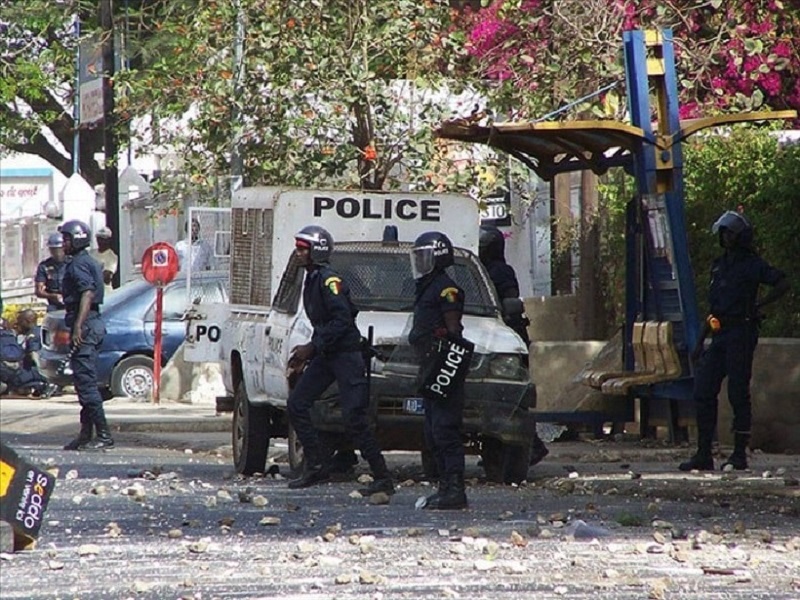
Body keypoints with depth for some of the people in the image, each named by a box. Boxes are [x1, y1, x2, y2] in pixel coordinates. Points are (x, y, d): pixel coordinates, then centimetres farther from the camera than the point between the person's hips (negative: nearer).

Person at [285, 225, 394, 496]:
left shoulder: (328, 280, -15)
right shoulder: (312, 280, 15)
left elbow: (342, 320, -22)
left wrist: (312, 347, -21)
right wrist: (306, 353, 15)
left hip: (346, 354, -10)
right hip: (325, 356, 10)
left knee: (353, 418, -12)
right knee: (296, 405, 4)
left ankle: (383, 479, -7)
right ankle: (317, 466, 8)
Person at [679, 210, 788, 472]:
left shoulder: (752, 264, -3)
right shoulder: (719, 266, 19)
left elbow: (783, 284, -11)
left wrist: (758, 305, -15)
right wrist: (700, 341, 20)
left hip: (741, 332, -8)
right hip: (719, 336, 8)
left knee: (738, 394, -6)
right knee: (703, 392, 2)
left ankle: (740, 454, -1)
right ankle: (703, 455, 5)